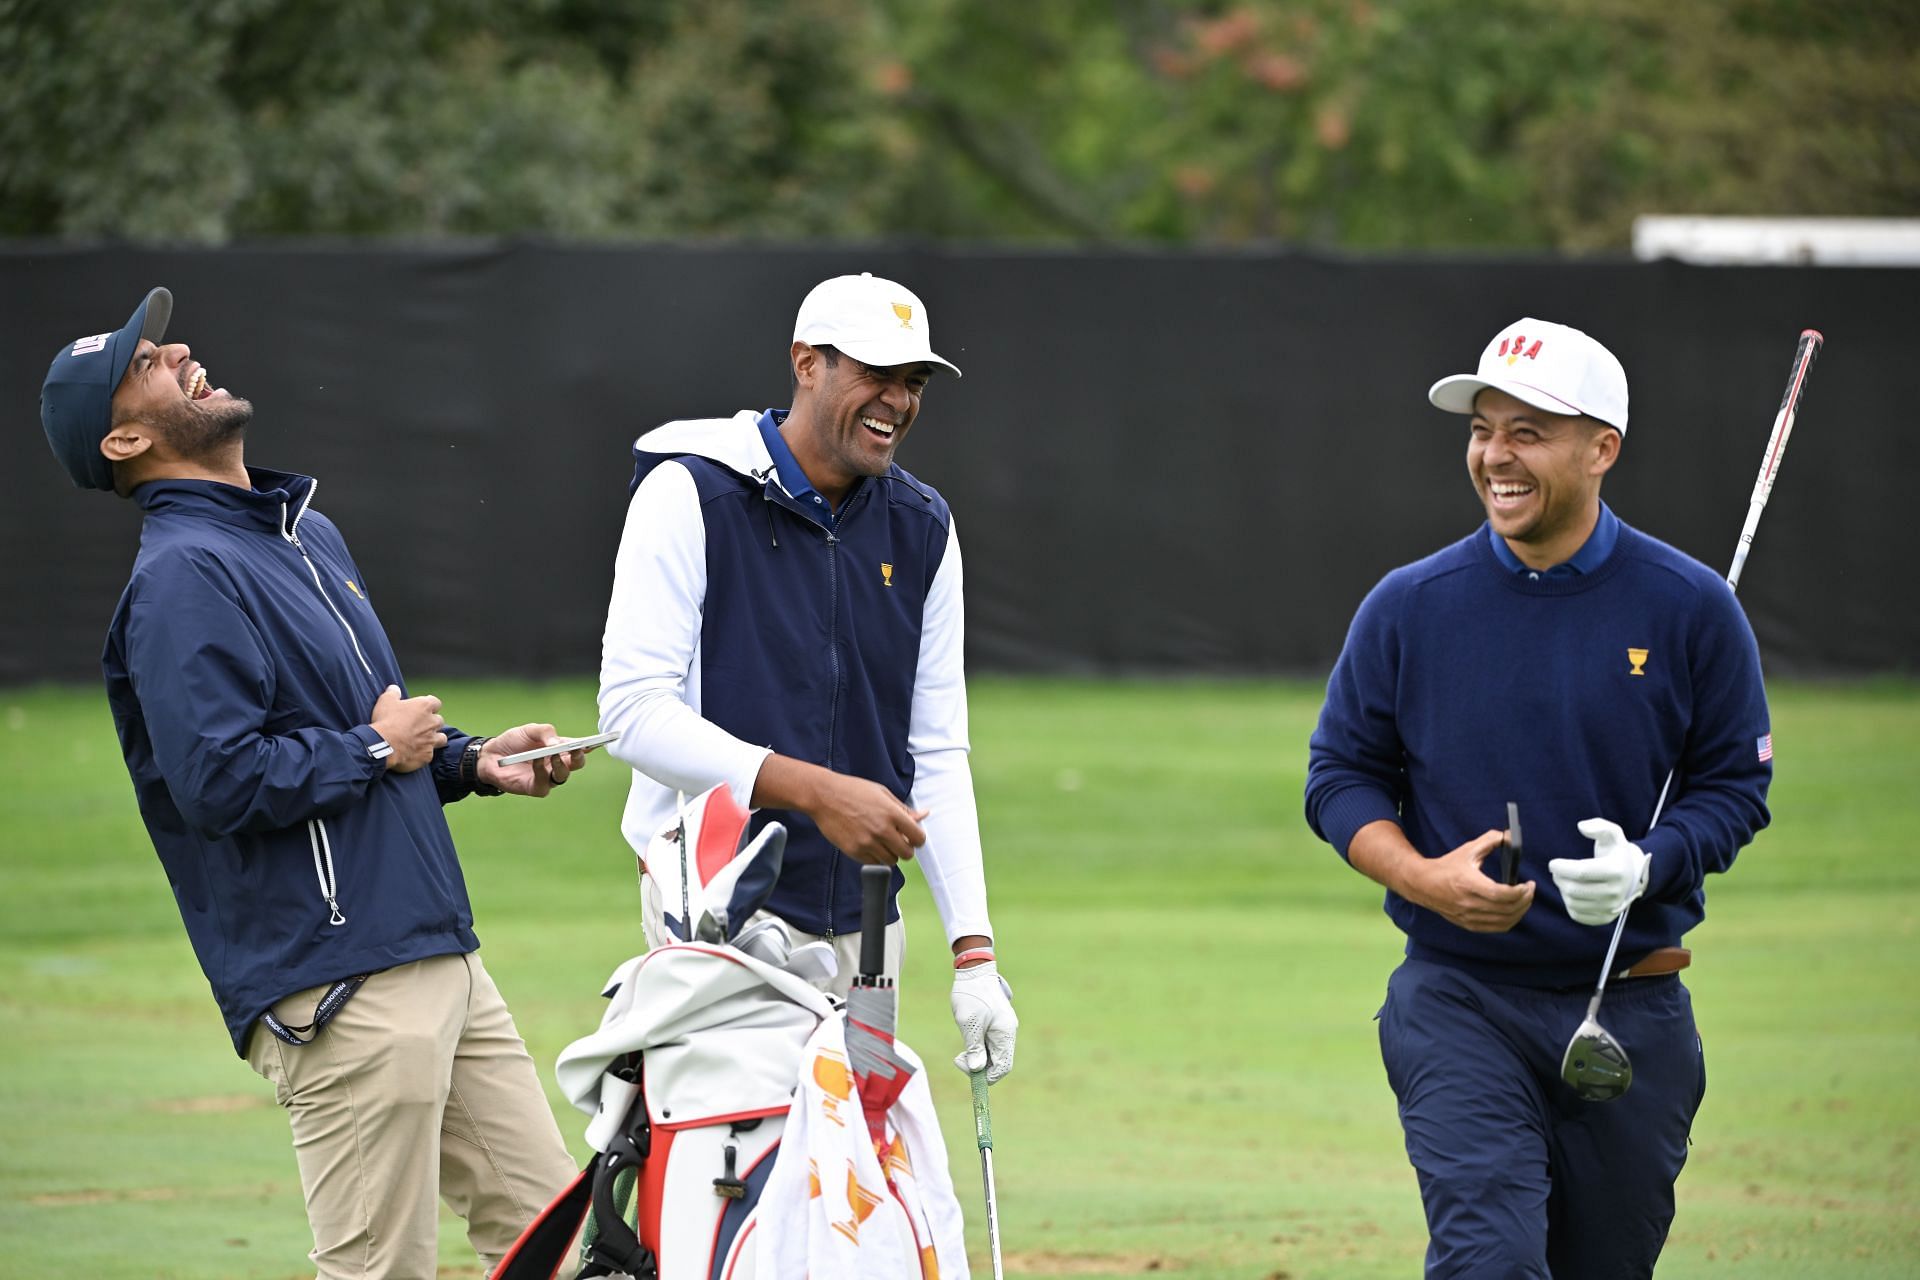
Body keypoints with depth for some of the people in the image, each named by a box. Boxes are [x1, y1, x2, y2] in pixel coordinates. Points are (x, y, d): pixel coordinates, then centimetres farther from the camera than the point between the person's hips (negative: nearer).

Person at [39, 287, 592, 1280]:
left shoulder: (309, 532, 19)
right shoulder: (182, 573, -12)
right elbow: (221, 780, -23)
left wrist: (471, 762, 12)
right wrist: (375, 749, -11)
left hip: (438, 962, 9)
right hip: (341, 992, -9)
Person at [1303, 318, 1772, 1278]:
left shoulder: (1689, 608, 0)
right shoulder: (1408, 606, 1)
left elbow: (1735, 785, 4)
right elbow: (1341, 776, 7)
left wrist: (1647, 866, -17)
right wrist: (1424, 877, -13)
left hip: (1633, 1012, 1)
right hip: (1457, 1000, -1)